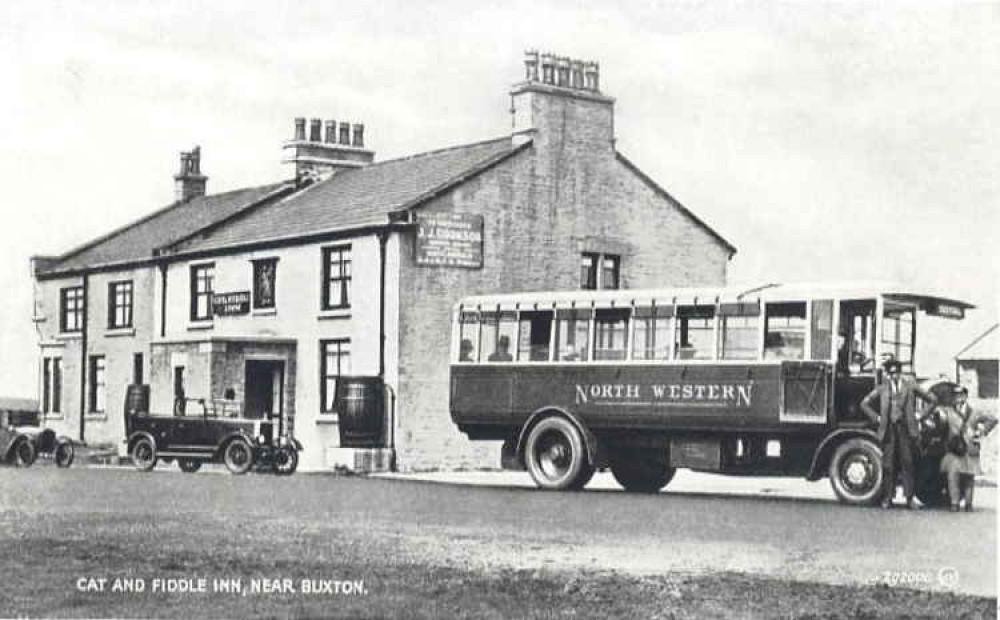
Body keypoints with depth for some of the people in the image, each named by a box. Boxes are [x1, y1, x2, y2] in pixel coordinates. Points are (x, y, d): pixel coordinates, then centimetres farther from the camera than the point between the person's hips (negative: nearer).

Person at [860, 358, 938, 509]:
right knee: (888, 464, 0)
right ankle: (888, 498, 6)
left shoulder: (910, 386, 8)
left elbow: (933, 399, 13)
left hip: (905, 428, -1)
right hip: (888, 429, 1)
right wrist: (876, 418, 6)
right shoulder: (882, 388, 10)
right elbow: (864, 404, 16)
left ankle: (909, 498, -1)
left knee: (907, 463, -4)